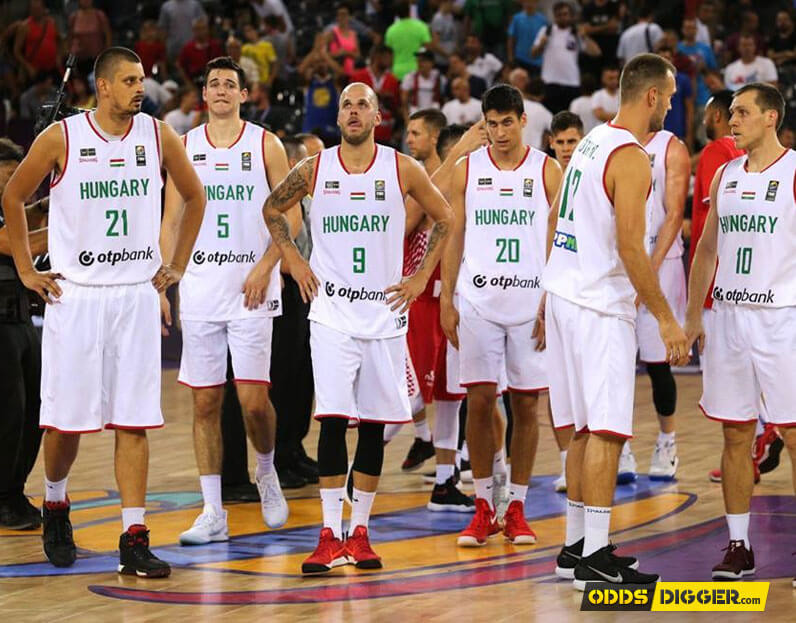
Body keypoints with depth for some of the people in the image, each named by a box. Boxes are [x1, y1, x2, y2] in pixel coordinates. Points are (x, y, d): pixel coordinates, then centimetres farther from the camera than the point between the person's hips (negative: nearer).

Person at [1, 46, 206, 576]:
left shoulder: (158, 136, 0)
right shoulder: (61, 139, -6)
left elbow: (195, 196, 16)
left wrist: (178, 266, 12)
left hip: (136, 295, 2)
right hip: (75, 295, -2)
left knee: (133, 422, -2)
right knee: (65, 419, 3)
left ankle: (134, 539, -1)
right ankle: (55, 507, 31)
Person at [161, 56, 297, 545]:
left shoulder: (266, 146, 2)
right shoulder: (184, 148, 9)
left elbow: (290, 216, 1)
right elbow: (171, 223, 11)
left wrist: (264, 268, -11)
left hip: (251, 288, -2)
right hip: (199, 290, 2)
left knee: (253, 398, -8)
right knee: (205, 402, 2)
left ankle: (267, 472, 22)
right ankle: (213, 514, 5)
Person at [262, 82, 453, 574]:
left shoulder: (403, 169, -2)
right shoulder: (314, 170, 0)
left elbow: (444, 218, 11)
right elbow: (272, 210, 17)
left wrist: (421, 278, 6)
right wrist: (295, 263, 8)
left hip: (385, 311, 1)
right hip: (332, 312, -1)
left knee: (374, 422, 4)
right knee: (333, 418, -10)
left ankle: (360, 533, 13)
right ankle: (330, 537, -9)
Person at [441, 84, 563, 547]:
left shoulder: (547, 171, 2)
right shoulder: (468, 170, 6)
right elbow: (454, 236, 9)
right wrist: (446, 300, 3)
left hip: (532, 302, -1)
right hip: (478, 299, 1)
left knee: (526, 404, 2)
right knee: (480, 401, -2)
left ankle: (517, 509, 11)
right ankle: (483, 508, 7)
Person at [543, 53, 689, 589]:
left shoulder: (593, 141, 13)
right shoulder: (631, 157, -16)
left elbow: (556, 221, 20)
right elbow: (629, 247, -21)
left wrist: (551, 295, 26)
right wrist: (666, 318, -16)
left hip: (565, 296, 9)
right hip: (600, 308, -9)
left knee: (585, 429, 15)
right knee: (607, 430, -8)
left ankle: (577, 546, 20)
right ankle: (594, 558, -9)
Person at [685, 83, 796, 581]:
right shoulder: (725, 175, 12)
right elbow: (707, 250, 18)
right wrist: (692, 316, 14)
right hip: (729, 317, 5)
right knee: (736, 436, 7)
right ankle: (739, 547, 13)